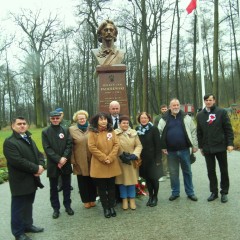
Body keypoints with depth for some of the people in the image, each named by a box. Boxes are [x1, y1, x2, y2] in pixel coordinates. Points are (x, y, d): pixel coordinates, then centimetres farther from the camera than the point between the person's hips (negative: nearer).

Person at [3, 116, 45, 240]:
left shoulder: (29, 140, 16)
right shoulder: (9, 142, -14)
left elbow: (38, 154, 12)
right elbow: (17, 161, -24)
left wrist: (41, 166, -9)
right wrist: (36, 168, -19)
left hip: (32, 179, 8)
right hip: (20, 181, -8)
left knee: (28, 205, 21)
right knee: (18, 208, 6)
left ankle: (28, 225, 37)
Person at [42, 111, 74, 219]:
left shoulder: (66, 130, 4)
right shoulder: (45, 132, -1)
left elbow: (69, 145, -2)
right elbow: (47, 148, -8)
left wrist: (64, 158, -16)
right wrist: (58, 159, -16)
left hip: (66, 163, 1)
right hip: (53, 164, -1)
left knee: (66, 186, 11)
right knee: (53, 187, 9)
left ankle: (67, 205, 26)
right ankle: (56, 208, 21)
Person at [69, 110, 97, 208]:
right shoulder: (72, 129, 0)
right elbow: (70, 146, -2)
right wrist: (72, 159, -7)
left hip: (91, 159, 2)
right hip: (79, 161, -1)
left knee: (92, 181, 10)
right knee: (82, 181, 7)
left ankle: (92, 199, 26)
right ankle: (86, 200, 22)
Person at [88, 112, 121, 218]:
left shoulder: (111, 131, 6)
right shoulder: (92, 132, -5)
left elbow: (116, 144, -1)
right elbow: (92, 147, -12)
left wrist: (110, 157, -13)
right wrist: (104, 158, -15)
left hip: (112, 164, 3)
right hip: (99, 164, -3)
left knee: (111, 186, 11)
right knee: (102, 188, 6)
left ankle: (111, 206, 24)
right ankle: (105, 208, 19)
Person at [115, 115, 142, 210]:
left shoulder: (133, 133, 1)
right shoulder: (115, 133, -6)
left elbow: (139, 145, 2)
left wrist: (135, 155, -13)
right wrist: (121, 157, -14)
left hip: (132, 161, 2)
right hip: (120, 161, -2)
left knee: (132, 180, 8)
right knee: (122, 180, 7)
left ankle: (132, 199, 22)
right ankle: (124, 200, 22)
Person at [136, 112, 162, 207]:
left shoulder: (153, 129, -8)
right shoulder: (137, 129, 4)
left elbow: (158, 145, -10)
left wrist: (158, 159, -14)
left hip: (152, 158, -3)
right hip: (142, 159, 4)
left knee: (154, 178, 4)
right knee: (147, 178, 10)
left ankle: (155, 197, 21)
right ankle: (150, 196, 24)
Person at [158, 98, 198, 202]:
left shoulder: (186, 117, 3)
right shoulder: (164, 119, 2)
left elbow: (193, 131, 3)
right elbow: (160, 134, 3)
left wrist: (194, 145, -1)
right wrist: (163, 147, -3)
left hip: (184, 150, 0)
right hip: (171, 151, 0)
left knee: (187, 171, 10)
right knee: (173, 172, 10)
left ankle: (190, 192, 22)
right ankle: (175, 192, 24)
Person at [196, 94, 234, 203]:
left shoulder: (222, 112, -3)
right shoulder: (200, 115, 6)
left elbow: (228, 129, -4)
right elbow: (199, 132, 9)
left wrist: (230, 143, -10)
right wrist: (200, 146, 8)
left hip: (221, 147, -2)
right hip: (207, 148, 3)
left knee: (224, 170, 9)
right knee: (211, 171, 9)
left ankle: (224, 192, 22)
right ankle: (214, 192, 22)